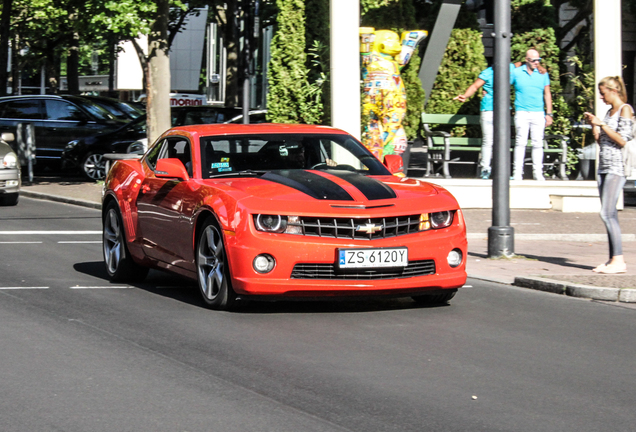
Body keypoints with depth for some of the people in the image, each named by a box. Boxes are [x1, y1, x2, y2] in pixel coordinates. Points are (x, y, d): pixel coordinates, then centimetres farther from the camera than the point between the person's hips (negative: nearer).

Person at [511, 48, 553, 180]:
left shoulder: (543, 74, 11)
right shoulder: (516, 73, 5)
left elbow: (547, 94, 14)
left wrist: (549, 114, 10)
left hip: (538, 113, 2)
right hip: (521, 112, -2)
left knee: (538, 143, 0)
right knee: (521, 142, -9)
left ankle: (538, 173, 4)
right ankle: (517, 173, -9)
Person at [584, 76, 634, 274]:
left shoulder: (625, 110, -5)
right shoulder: (609, 112, 19)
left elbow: (622, 140, -13)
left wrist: (602, 124, -11)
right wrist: (593, 125, 9)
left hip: (617, 168, -9)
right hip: (604, 166, 9)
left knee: (607, 213, -16)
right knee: (609, 215, 5)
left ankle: (619, 260, -17)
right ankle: (613, 259, 6)